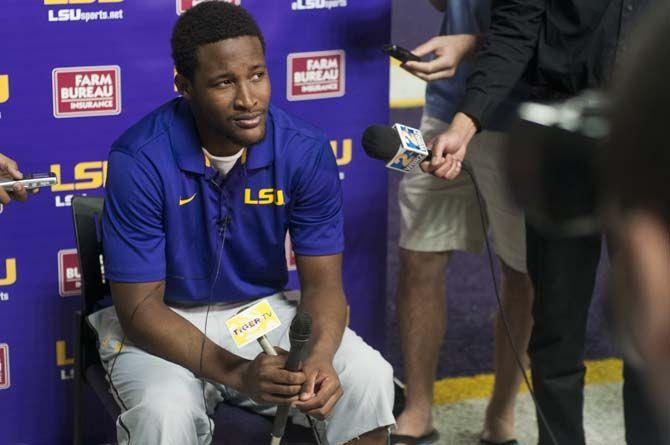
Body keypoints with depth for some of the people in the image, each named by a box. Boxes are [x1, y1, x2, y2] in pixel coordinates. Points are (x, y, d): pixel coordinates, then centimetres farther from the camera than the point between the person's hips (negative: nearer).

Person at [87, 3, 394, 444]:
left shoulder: (305, 150, -13)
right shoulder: (140, 160, -23)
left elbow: (322, 282, -8)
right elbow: (139, 308, -21)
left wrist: (320, 356, -32)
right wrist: (235, 372, -35)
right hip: (164, 325, -3)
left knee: (370, 378, -19)